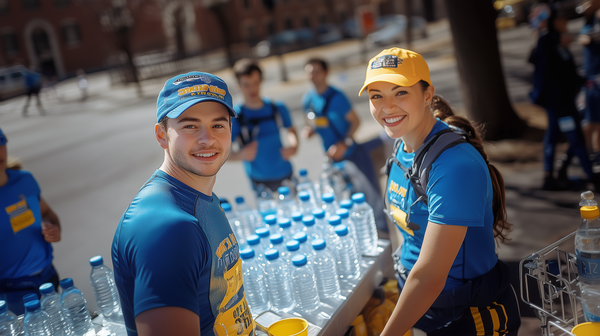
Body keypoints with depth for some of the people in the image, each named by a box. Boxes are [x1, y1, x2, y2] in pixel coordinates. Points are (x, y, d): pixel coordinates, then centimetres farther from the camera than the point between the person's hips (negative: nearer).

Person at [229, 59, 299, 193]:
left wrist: (294, 146, -5)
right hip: (259, 181, -3)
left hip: (286, 176, 3)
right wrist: (241, 155, -31)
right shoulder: (234, 116, -13)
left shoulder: (277, 108, -3)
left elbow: (290, 130, 15)